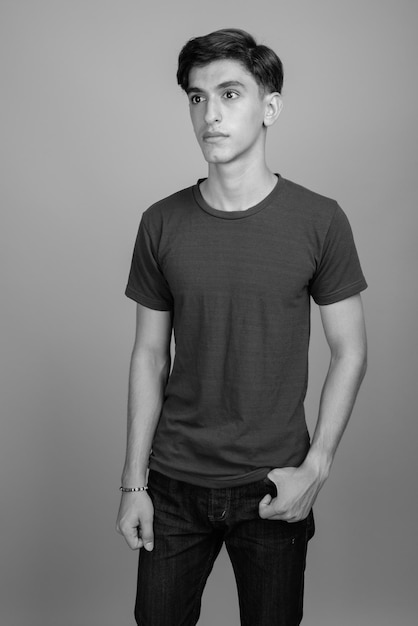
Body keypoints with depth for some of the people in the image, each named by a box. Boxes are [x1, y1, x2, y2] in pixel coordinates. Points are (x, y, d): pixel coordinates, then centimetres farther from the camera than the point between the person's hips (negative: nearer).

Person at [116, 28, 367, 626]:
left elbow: (349, 352, -2)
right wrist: (133, 481, 2)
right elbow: (149, 357, 2)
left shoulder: (319, 220, -9)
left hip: (274, 485, -1)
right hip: (174, 482, 2)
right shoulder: (161, 223, -3)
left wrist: (316, 468, -9)